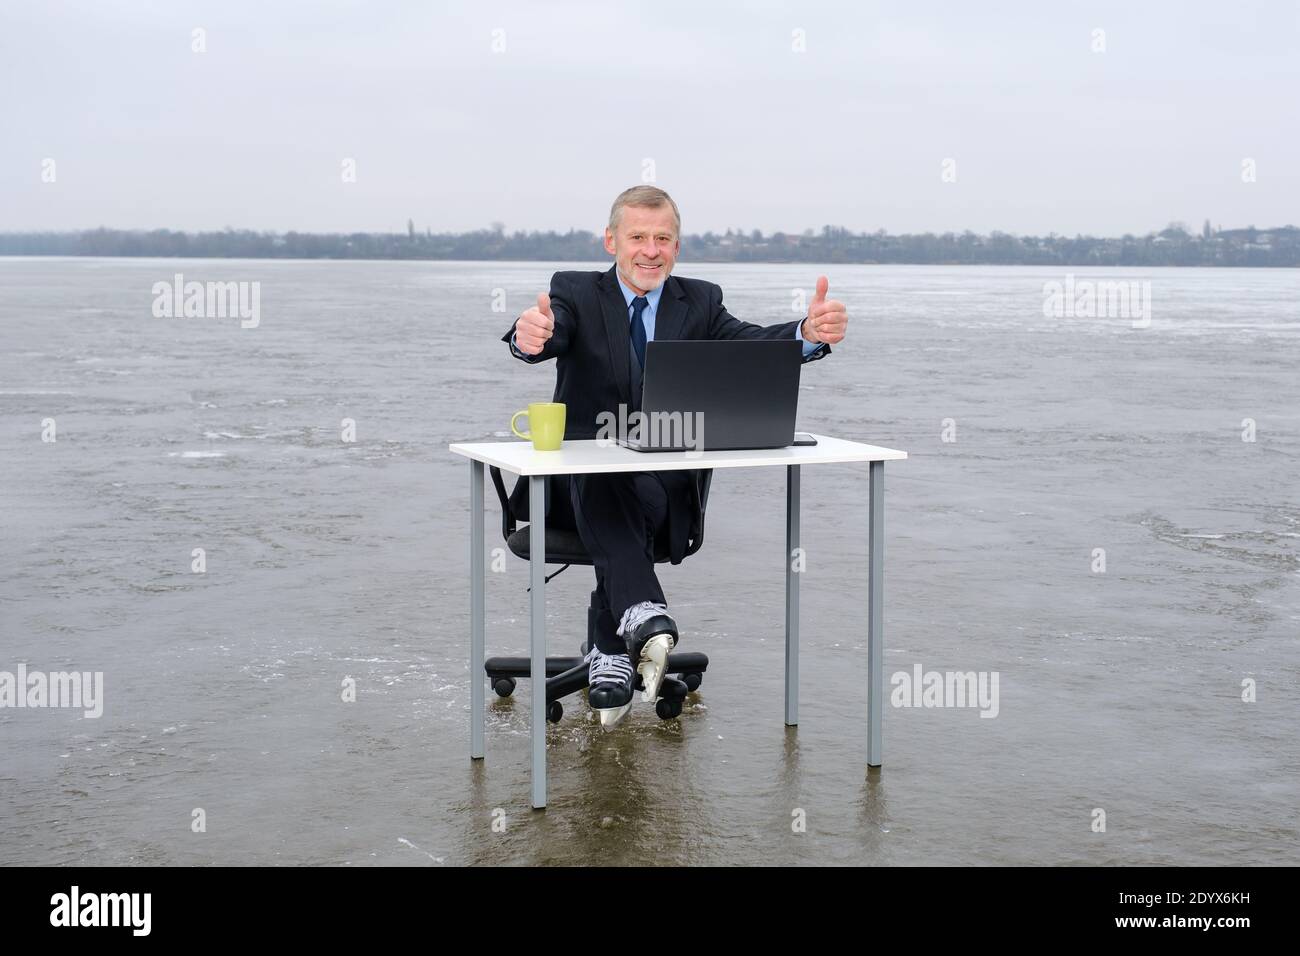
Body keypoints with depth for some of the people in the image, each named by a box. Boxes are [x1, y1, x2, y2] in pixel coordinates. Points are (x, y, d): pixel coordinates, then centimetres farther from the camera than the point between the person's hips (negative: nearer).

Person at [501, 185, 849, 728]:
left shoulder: (700, 302, 10)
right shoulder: (575, 293, 3)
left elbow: (755, 343, -8)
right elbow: (544, 339, -19)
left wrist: (811, 332, -32)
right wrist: (527, 337, -46)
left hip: (662, 483, 1)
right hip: (578, 479, -1)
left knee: (638, 497, -34)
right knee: (605, 486, -36)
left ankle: (613, 654, -27)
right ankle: (645, 619, -55)